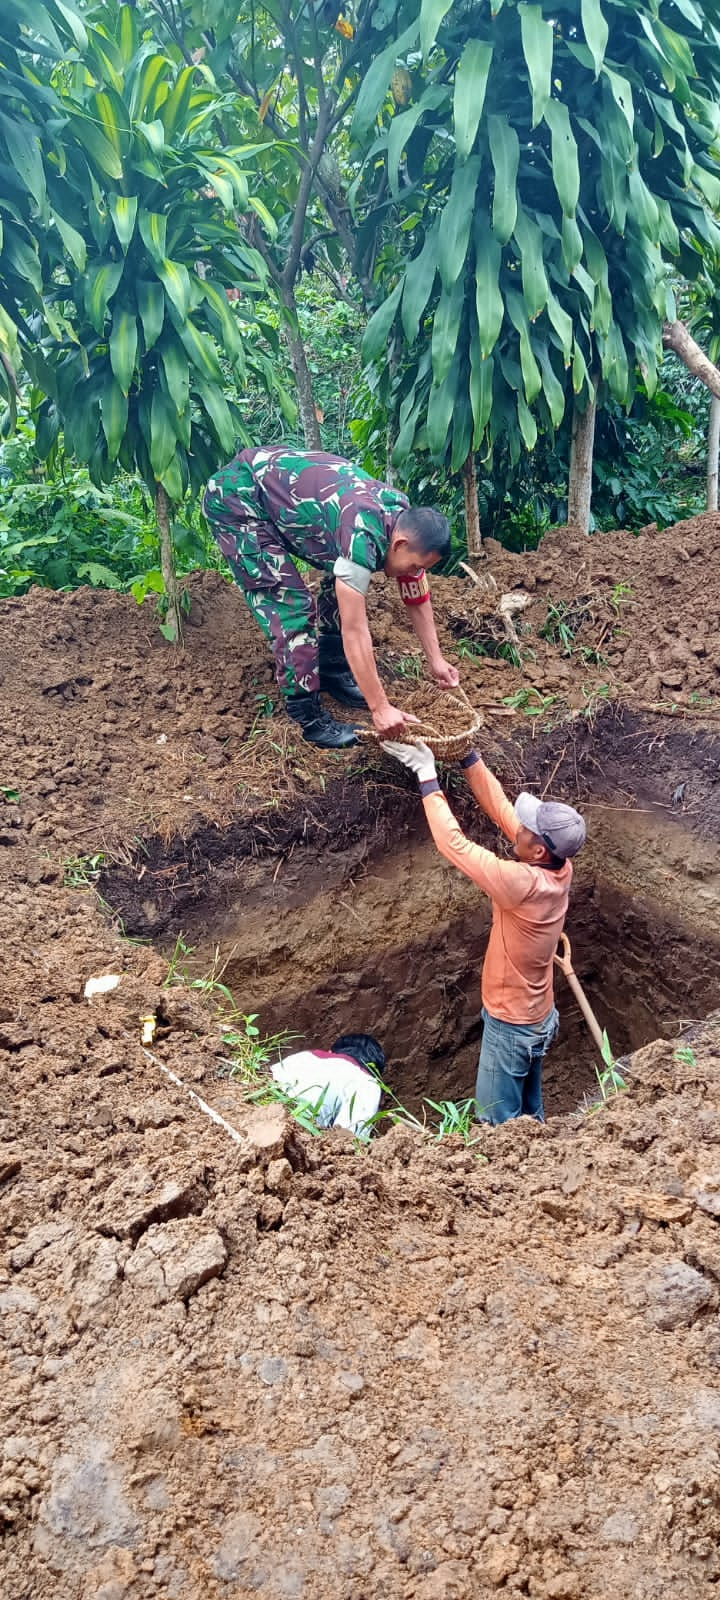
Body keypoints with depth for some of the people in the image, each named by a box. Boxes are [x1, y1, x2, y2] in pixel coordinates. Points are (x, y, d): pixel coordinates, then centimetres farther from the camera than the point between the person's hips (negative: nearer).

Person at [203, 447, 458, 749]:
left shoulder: (405, 521, -8)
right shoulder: (363, 534, -34)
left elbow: (418, 599, 7)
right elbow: (354, 631, -32)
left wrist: (436, 660, 6)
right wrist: (380, 708, -28)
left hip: (280, 482, 9)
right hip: (234, 495, -9)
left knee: (344, 585, 7)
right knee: (291, 604, -15)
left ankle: (333, 671, 22)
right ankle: (308, 717, -6)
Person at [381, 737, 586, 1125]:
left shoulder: (523, 883, -35)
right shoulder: (559, 868, -12)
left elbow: (452, 843, -29)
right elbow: (500, 808, -6)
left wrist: (427, 776, -24)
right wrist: (468, 756, -9)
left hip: (511, 1024, -8)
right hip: (538, 1016, 8)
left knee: (499, 1124, 9)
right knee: (528, 1115, 24)